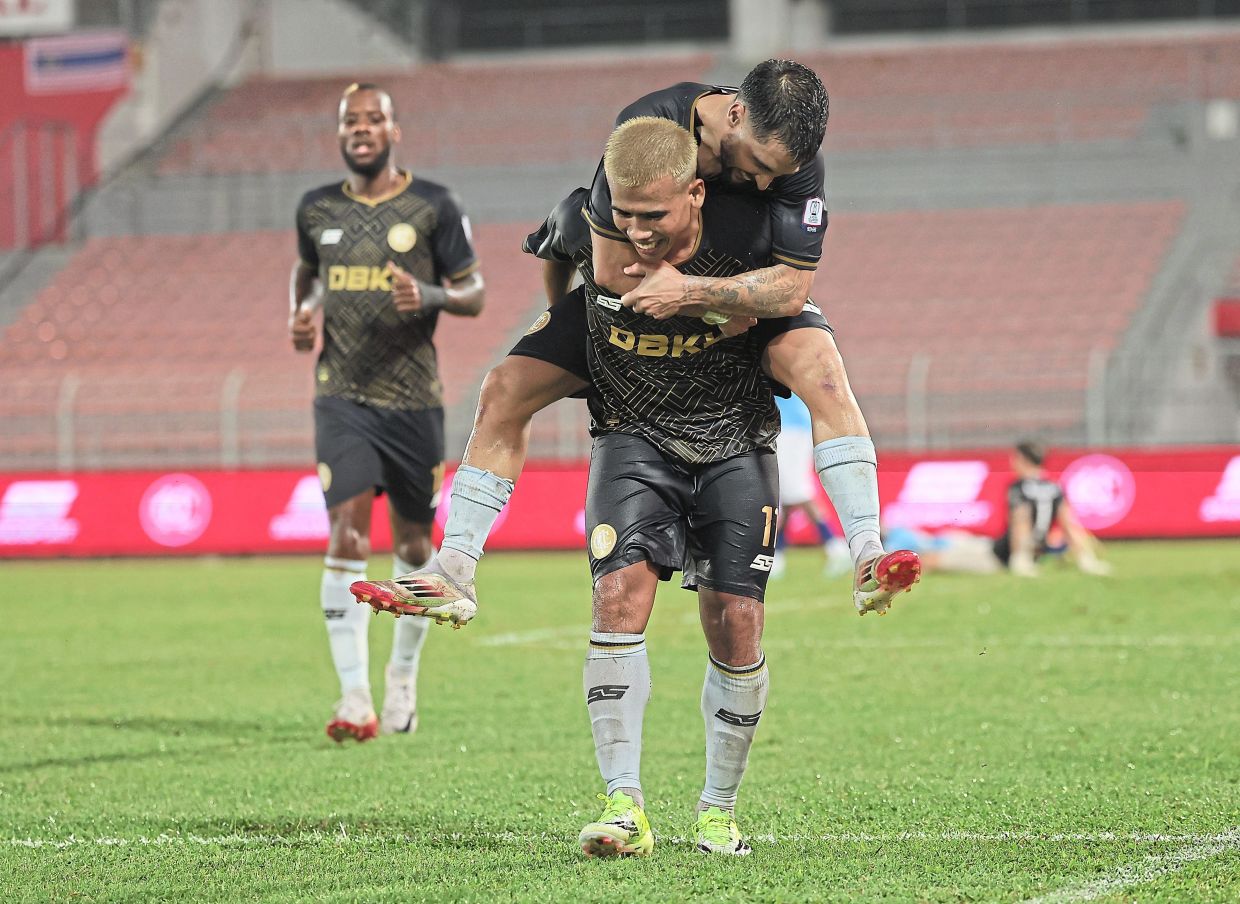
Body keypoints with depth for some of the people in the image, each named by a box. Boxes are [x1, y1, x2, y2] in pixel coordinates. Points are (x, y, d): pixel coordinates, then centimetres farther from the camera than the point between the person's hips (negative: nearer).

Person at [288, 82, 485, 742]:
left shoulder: (433, 207, -1)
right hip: (341, 396, 0)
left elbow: (474, 292, 2)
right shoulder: (317, 210, 8)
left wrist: (431, 295, -19)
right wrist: (299, 314, 7)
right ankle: (355, 698, -19)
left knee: (414, 543, 9)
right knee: (347, 532, -15)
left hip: (413, 399, 0)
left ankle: (403, 677, 32)